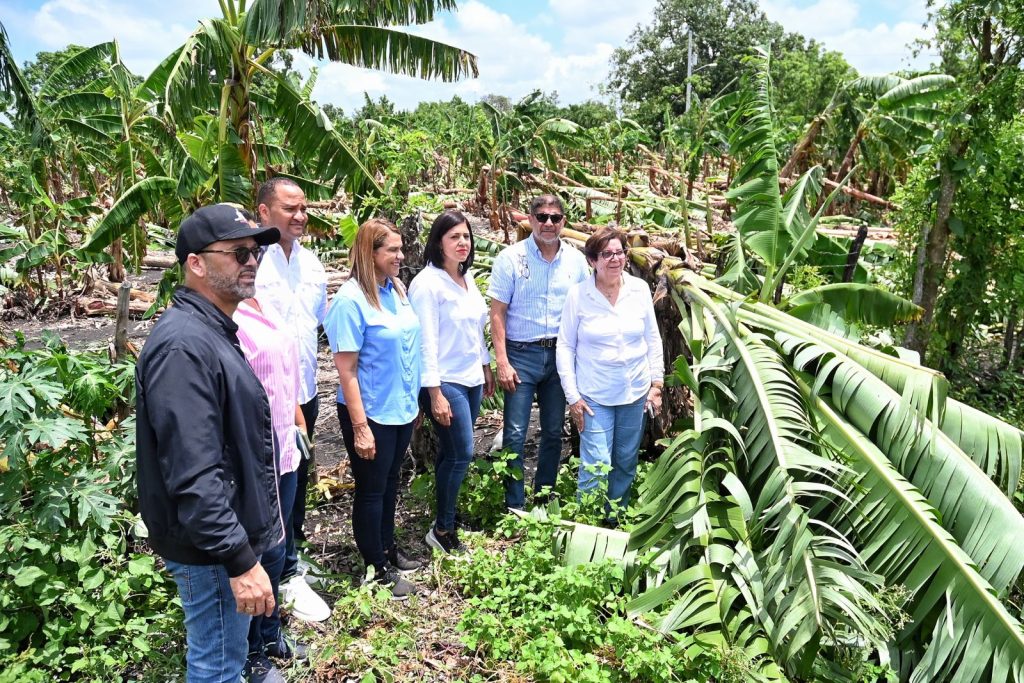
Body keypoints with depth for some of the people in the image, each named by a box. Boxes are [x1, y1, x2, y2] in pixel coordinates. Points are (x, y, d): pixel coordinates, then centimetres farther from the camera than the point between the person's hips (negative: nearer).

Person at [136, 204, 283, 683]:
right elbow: (193, 475, -30)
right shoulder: (184, 345, -25)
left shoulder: (213, 332, 9)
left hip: (236, 532, 10)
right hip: (212, 549, -10)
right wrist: (240, 560, -27)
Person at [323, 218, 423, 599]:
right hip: (371, 414, -7)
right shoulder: (351, 299, -20)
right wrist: (360, 427, -19)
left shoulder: (397, 290, 2)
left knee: (390, 484, 21)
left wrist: (414, 400, 14)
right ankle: (378, 568, 26)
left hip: (402, 409, 7)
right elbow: (346, 371, -19)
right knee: (371, 490, 10)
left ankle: (388, 549, 39)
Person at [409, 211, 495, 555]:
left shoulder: (468, 277, 9)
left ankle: (446, 518, 26)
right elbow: (426, 341, -17)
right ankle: (442, 530, 11)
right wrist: (435, 393, -19)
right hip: (446, 382, -7)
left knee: (451, 454, 14)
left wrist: (486, 367, 20)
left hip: (472, 379, 7)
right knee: (462, 454, -5)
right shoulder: (427, 282, -14)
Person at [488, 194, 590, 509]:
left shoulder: (576, 260, 3)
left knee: (554, 432, 13)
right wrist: (502, 362, -13)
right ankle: (514, 507, 11)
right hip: (522, 354, -3)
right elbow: (497, 314, -7)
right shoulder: (511, 258, -6)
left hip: (561, 354, 3)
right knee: (515, 435, -2)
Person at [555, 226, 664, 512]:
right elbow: (565, 347, -4)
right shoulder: (578, 294, -9)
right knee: (595, 469, -5)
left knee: (626, 465, 16)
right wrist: (572, 396, -7)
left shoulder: (640, 289, -1)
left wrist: (657, 383, 6)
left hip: (635, 392, 3)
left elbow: (653, 339, 8)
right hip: (594, 395, -3)